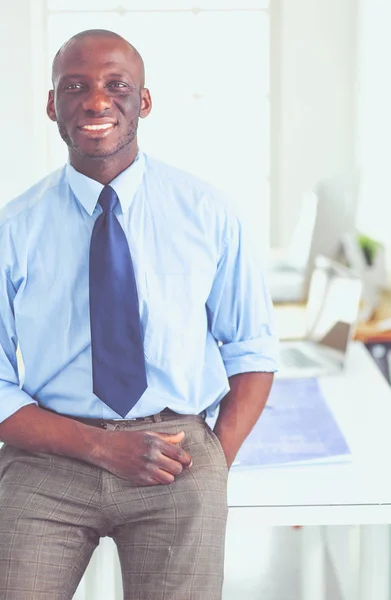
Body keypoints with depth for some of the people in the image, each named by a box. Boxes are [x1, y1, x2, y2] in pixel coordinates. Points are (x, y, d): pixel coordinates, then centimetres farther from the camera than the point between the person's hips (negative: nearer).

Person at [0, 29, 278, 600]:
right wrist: (102, 446, -13)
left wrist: (214, 466, -6)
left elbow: (252, 352, 6)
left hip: (178, 452, 1)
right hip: (49, 460, 0)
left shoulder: (207, 211, 2)